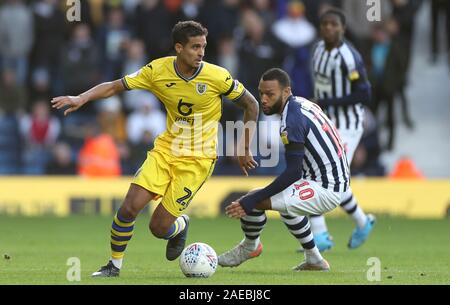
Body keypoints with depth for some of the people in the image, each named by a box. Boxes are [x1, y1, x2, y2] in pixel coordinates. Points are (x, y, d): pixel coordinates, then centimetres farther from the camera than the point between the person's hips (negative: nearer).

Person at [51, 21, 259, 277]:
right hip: (166, 149, 3)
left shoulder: (217, 76, -16)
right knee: (130, 207, -13)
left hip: (197, 159, -3)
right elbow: (115, 86, -3)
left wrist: (245, 150, 0)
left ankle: (181, 225, 29)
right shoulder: (158, 71, -9)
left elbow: (251, 105, -2)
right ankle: (115, 265, 8)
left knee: (159, 228, -8)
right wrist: (82, 98, -20)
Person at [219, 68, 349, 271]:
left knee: (252, 200, -14)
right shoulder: (303, 104, 10)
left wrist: (252, 200, -24)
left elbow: (293, 172, -22)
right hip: (339, 183, 11)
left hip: (325, 191, -11)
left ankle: (249, 246, 15)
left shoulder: (292, 119, -19)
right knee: (287, 202, 38)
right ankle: (314, 260, 41)